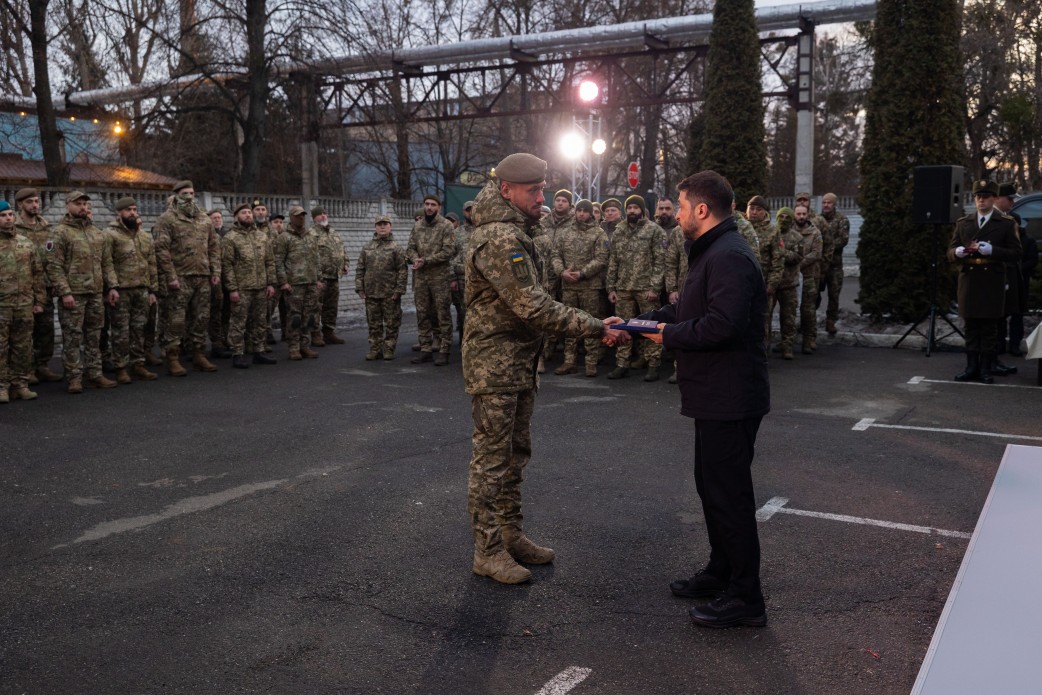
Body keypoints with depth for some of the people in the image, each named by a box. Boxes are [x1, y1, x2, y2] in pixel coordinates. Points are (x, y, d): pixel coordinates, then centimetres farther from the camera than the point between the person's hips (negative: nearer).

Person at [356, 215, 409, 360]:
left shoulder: (396, 248, -1)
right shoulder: (367, 247, 10)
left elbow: (403, 270, -5)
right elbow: (360, 269, 11)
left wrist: (399, 290, -11)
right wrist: (359, 287, 3)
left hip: (390, 294, -3)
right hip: (371, 293, 3)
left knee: (391, 323, 3)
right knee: (373, 323, 9)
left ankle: (389, 349, 13)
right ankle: (375, 349, 17)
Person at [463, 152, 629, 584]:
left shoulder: (513, 234, 15)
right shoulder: (500, 239, -20)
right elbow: (534, 308, -27)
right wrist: (596, 328, -24)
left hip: (519, 368, 10)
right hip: (494, 370, -10)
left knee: (514, 455, 17)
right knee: (491, 460, -1)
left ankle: (511, 536, 29)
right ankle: (487, 552, 9)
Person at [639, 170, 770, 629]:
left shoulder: (730, 257, -20)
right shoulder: (711, 253, 17)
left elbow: (721, 324, -30)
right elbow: (686, 309, 21)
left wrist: (670, 336, -15)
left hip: (730, 399, -11)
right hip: (716, 396, 11)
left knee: (728, 493, -4)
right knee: (712, 485, 20)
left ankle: (744, 597, 6)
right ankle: (721, 573, 34)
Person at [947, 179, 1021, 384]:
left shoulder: (1006, 224, 5)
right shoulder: (963, 223, 14)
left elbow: (1015, 253, -2)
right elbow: (950, 253, 12)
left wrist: (990, 250, -16)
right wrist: (959, 252, -12)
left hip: (992, 284, -2)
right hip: (968, 281, 3)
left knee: (989, 328, 0)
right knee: (970, 327, 5)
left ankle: (986, 369, 6)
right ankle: (972, 368, 12)